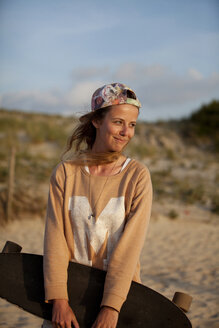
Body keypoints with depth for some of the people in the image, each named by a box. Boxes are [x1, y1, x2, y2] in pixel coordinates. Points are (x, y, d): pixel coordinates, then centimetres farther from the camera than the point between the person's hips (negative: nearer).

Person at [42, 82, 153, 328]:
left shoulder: (137, 176, -6)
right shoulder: (65, 173, -3)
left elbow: (130, 245, -13)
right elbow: (55, 238, -8)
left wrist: (112, 306, -20)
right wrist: (59, 299, -16)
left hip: (120, 292, -1)